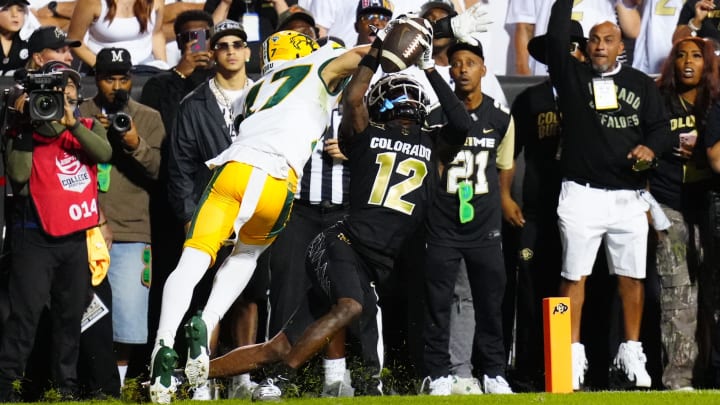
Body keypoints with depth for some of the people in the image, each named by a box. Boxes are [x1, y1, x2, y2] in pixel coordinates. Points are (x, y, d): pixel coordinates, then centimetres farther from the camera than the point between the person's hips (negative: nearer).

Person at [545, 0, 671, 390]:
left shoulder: (641, 84, 10)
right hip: (581, 194, -2)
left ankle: (631, 352, 15)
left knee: (632, 276, 5)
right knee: (575, 275, -2)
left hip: (628, 196, 2)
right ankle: (573, 355, 2)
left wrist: (651, 147, -12)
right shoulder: (572, 74, 5)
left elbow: (660, 125, 8)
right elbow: (556, 36, -8)